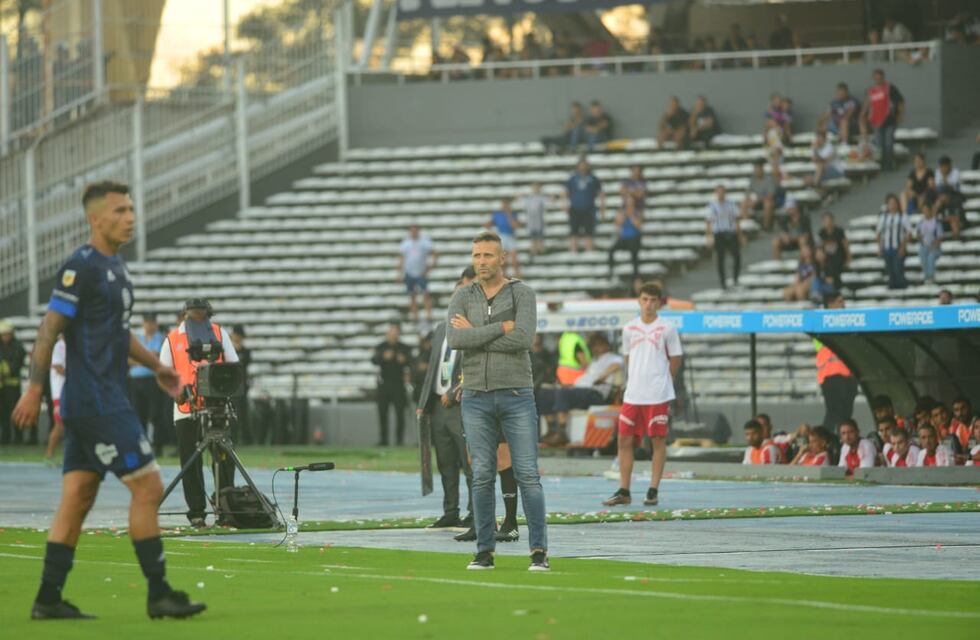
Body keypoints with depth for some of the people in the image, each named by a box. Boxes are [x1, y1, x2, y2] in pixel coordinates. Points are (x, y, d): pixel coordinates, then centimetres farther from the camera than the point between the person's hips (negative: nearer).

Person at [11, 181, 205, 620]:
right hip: (97, 402, -9)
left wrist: (154, 365, 29)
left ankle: (48, 600, 9)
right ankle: (159, 595, -4)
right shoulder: (81, 267, -12)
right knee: (147, 487, -8)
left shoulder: (114, 267, 16)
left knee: (77, 499, 8)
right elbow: (50, 329, -15)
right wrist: (33, 390, -18)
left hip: (106, 399, 9)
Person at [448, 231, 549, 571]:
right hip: (477, 398, 2)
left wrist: (475, 334, -12)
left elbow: (524, 339, -18)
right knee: (482, 476, 3)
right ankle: (484, 552, 8)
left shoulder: (522, 294, -1)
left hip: (516, 394, -2)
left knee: (528, 475, -5)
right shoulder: (462, 298, 6)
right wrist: (501, 328, -15)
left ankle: (539, 551, -3)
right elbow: (455, 339, -12)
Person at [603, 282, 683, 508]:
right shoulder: (629, 328, 9)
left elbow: (675, 360, 6)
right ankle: (624, 491, 6)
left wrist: (661, 382, 9)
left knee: (658, 441, -1)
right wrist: (636, 381, 13)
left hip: (658, 396, -4)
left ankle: (653, 490, 5)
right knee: (624, 441, 1)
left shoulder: (667, 329, -1)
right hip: (633, 394, 4)